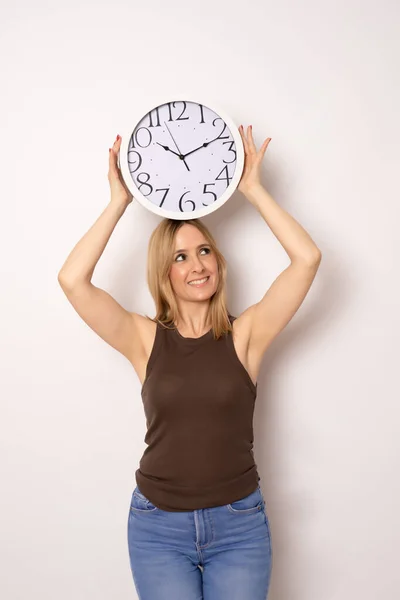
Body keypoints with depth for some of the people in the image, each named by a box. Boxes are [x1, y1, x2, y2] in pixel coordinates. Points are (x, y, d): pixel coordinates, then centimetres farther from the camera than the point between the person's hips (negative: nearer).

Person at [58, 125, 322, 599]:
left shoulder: (244, 334, -3)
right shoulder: (146, 339, -3)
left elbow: (307, 259, -13)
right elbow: (72, 280, -14)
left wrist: (253, 190, -9)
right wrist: (119, 202, -10)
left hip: (240, 524, 0)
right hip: (158, 527, 0)